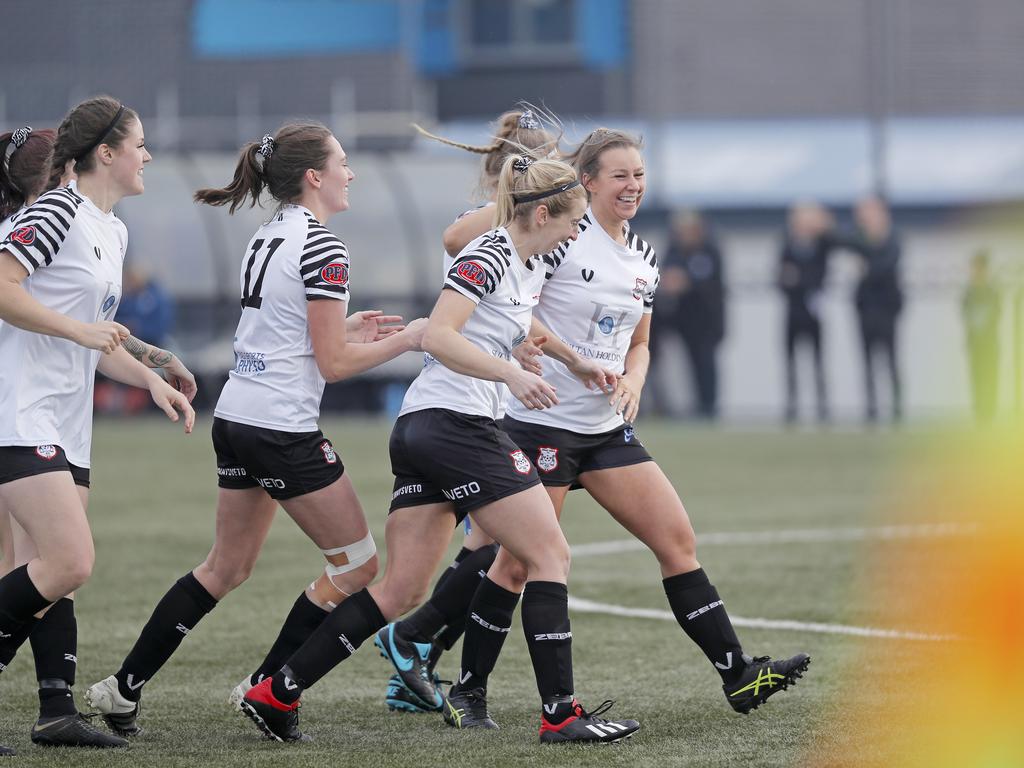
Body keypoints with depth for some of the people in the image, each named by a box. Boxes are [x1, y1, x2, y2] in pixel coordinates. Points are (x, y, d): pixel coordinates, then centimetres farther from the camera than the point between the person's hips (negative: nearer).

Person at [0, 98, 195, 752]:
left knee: (55, 569, 6)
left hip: (65, 426, 10)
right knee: (70, 563, -17)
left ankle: (58, 712, 5)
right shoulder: (59, 212, -10)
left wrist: (152, 380, 14)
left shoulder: (115, 232, 19)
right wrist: (78, 329, -19)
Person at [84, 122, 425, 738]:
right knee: (357, 564, 4)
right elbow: (333, 363, -14)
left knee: (228, 566, 17)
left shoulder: (267, 237, 12)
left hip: (236, 416, 9)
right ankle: (268, 687, 6)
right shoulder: (321, 248, -14)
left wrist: (347, 327, 19)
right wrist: (405, 340, -3)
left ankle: (123, 689, 15)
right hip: (284, 429, -9)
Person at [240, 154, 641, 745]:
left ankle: (277, 694, 5)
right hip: (458, 423, -10)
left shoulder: (531, 269, 17)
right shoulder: (489, 258, -12)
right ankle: (560, 713, -6)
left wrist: (573, 360, 37)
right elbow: (438, 337, -24)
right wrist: (512, 375, -31)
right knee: (551, 556, -6)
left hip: (421, 430, 10)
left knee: (402, 591, 6)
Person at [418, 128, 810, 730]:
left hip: (608, 429, 7)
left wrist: (632, 383, -2)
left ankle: (739, 677, 3)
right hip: (543, 423, -7)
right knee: (519, 563, -4)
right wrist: (576, 359, -20)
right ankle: (468, 693, 9)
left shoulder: (643, 257, 11)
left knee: (678, 540, 0)